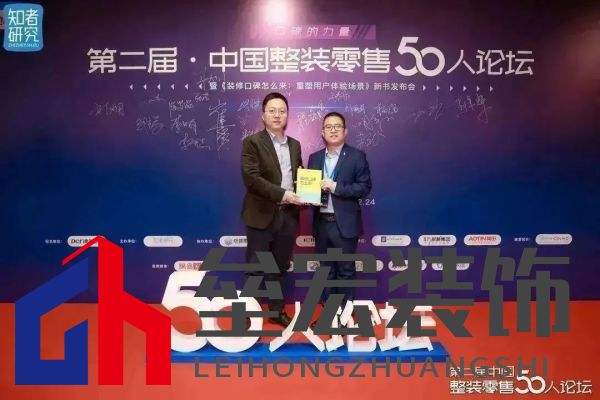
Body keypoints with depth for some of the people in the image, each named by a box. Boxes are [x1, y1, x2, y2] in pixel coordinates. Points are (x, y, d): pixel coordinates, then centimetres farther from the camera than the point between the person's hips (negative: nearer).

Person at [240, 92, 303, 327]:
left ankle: (277, 311, 29)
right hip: (262, 215, -5)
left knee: (280, 268, 15)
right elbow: (251, 177, -16)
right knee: (255, 268, 3)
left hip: (288, 215, 5)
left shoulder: (295, 145, 13)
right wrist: (282, 194, -21)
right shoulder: (252, 142, -5)